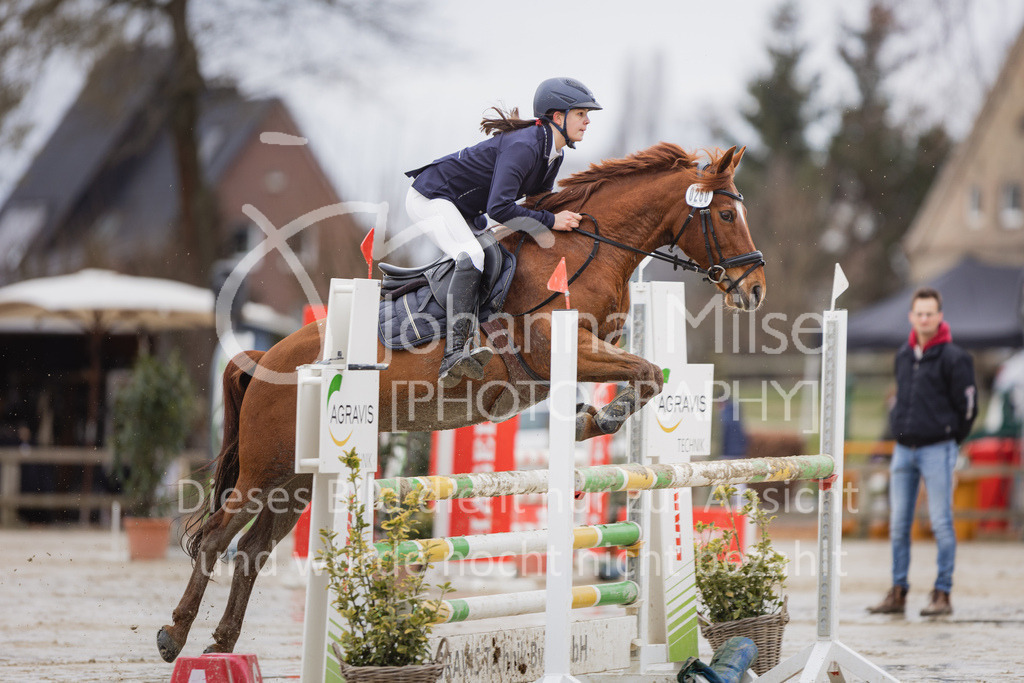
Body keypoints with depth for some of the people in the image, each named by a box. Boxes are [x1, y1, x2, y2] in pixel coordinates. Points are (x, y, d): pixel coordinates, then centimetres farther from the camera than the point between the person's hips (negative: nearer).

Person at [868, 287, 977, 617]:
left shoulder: (953, 357, -7)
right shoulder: (903, 356, 12)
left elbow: (967, 405, -4)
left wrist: (948, 439, 4)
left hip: (937, 450, -6)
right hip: (903, 450, 6)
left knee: (941, 523, -4)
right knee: (898, 524, 5)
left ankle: (943, 594, 0)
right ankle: (897, 594, 10)